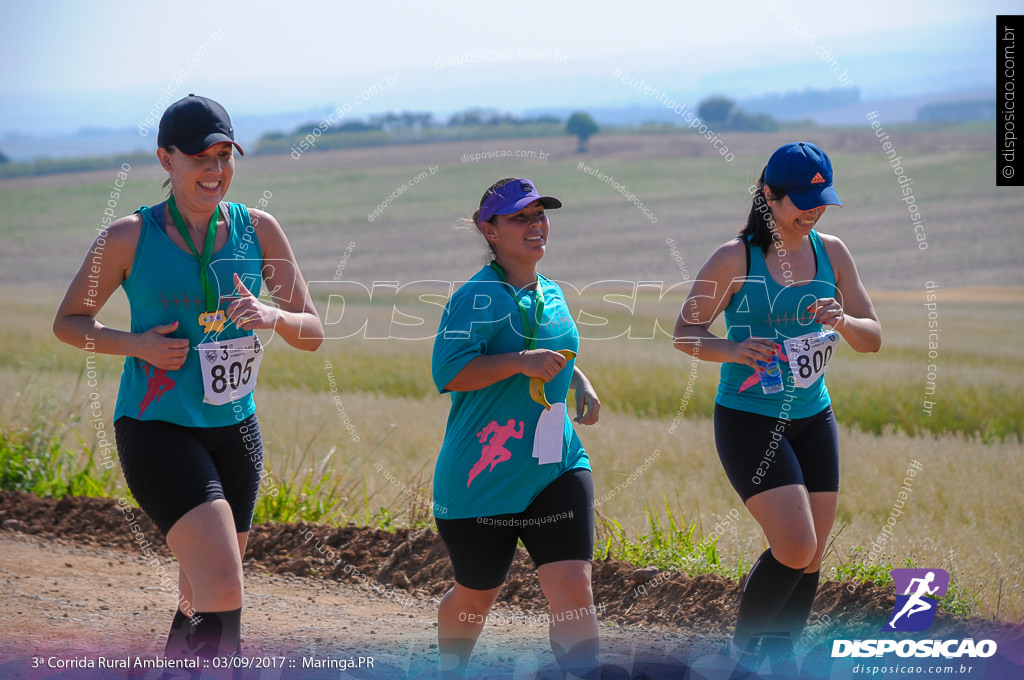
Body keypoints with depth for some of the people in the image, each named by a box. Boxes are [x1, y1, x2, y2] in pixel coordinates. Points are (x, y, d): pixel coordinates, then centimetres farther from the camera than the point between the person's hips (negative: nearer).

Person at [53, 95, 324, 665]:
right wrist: (136, 344, -13)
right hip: (157, 427, -5)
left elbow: (313, 334, 4)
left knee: (203, 599, 13)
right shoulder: (130, 238, -5)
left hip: (234, 427, 5)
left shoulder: (259, 230, 4)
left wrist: (273, 317, -19)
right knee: (224, 593, -21)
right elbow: (69, 322, 6)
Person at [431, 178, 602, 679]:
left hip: (556, 467, 5)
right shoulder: (477, 297, -11)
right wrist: (523, 362, -29)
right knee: (476, 594, 13)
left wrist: (580, 382, 12)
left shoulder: (552, 295, 12)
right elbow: (448, 373, -22)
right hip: (482, 473, -5)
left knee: (572, 582, -12)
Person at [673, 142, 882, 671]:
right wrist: (732, 350, -27)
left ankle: (779, 660, 25)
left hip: (813, 418, 6)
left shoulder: (831, 253, 3)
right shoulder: (735, 259, -11)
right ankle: (740, 651, 5)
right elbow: (685, 333, -7)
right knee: (795, 548, -17)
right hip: (748, 421, -6)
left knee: (809, 561, 7)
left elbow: (873, 338, 5)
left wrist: (842, 321, -18)